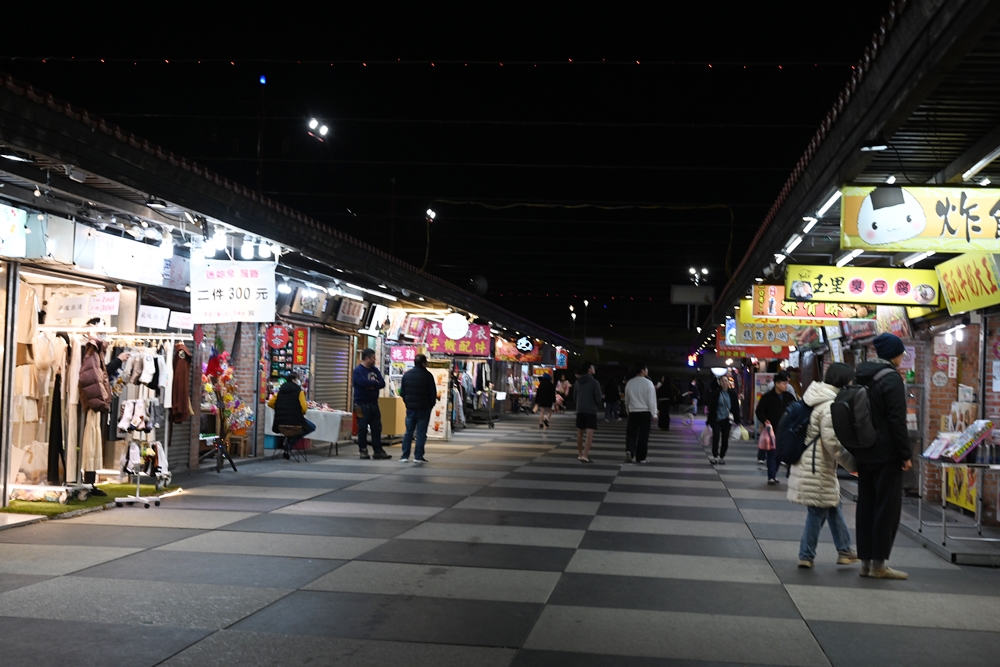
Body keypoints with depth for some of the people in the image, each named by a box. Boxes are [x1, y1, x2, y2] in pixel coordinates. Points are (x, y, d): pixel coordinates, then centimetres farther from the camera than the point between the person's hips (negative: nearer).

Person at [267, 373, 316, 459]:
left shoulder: (280, 390, 10)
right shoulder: (299, 391, -6)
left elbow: (270, 403, 8)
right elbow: (304, 408, -12)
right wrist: (301, 414, 10)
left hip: (280, 421, 6)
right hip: (295, 420, -6)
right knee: (312, 427, 17)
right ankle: (291, 442, 2)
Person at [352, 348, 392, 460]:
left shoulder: (375, 370, 13)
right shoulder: (358, 370, -7)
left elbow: (382, 383, 2)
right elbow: (364, 382, -23)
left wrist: (371, 385, -14)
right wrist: (375, 382, -6)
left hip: (373, 403, 6)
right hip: (362, 404, -6)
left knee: (377, 427, 7)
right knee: (363, 428, 0)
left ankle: (378, 450, 12)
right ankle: (363, 450, 8)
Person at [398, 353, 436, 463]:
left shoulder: (407, 374, 4)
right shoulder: (427, 375, -9)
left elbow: (402, 392, 7)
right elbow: (433, 392, -7)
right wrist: (431, 405, 7)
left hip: (410, 408, 4)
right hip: (424, 408, -4)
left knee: (408, 432, 10)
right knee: (421, 432, 0)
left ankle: (404, 456, 7)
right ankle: (418, 456, -2)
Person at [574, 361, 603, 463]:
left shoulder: (578, 382, 8)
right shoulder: (594, 382, -10)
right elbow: (598, 397, -11)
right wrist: (598, 407, 7)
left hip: (580, 410, 6)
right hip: (591, 410, -6)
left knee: (579, 432, 15)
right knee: (589, 433, -8)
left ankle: (580, 453, 26)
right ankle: (585, 455, -17)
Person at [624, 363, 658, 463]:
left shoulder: (630, 383, 3)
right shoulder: (648, 383, -9)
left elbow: (626, 399, 13)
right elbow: (652, 400, -10)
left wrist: (628, 409, 28)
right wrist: (654, 414, -3)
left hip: (633, 412, 3)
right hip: (645, 412, -3)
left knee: (631, 434, 6)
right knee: (643, 436, 5)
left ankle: (629, 451, -18)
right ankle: (640, 458, 8)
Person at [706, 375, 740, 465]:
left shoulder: (732, 393, 1)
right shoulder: (716, 393, -2)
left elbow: (736, 407, 5)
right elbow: (711, 407, -1)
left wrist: (737, 420, 1)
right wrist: (709, 420, -4)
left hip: (726, 420, 2)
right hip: (716, 419, -2)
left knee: (725, 439, 6)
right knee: (716, 437, -9)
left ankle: (722, 457, 20)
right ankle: (715, 456, 5)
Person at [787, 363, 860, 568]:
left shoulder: (817, 398, 11)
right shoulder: (830, 405, -19)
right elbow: (832, 442, -21)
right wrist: (853, 464, -13)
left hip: (808, 462, 10)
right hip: (817, 467, -10)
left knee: (833, 506, 16)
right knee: (818, 511, 0)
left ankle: (845, 551, 24)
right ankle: (806, 555, 9)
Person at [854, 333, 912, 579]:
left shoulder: (861, 377, 11)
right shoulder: (892, 379, -14)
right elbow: (897, 420, -18)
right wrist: (906, 455, -14)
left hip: (863, 454, 8)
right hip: (886, 455, -8)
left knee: (866, 506, 10)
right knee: (887, 508, -1)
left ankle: (866, 561, 14)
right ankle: (879, 564, 1)